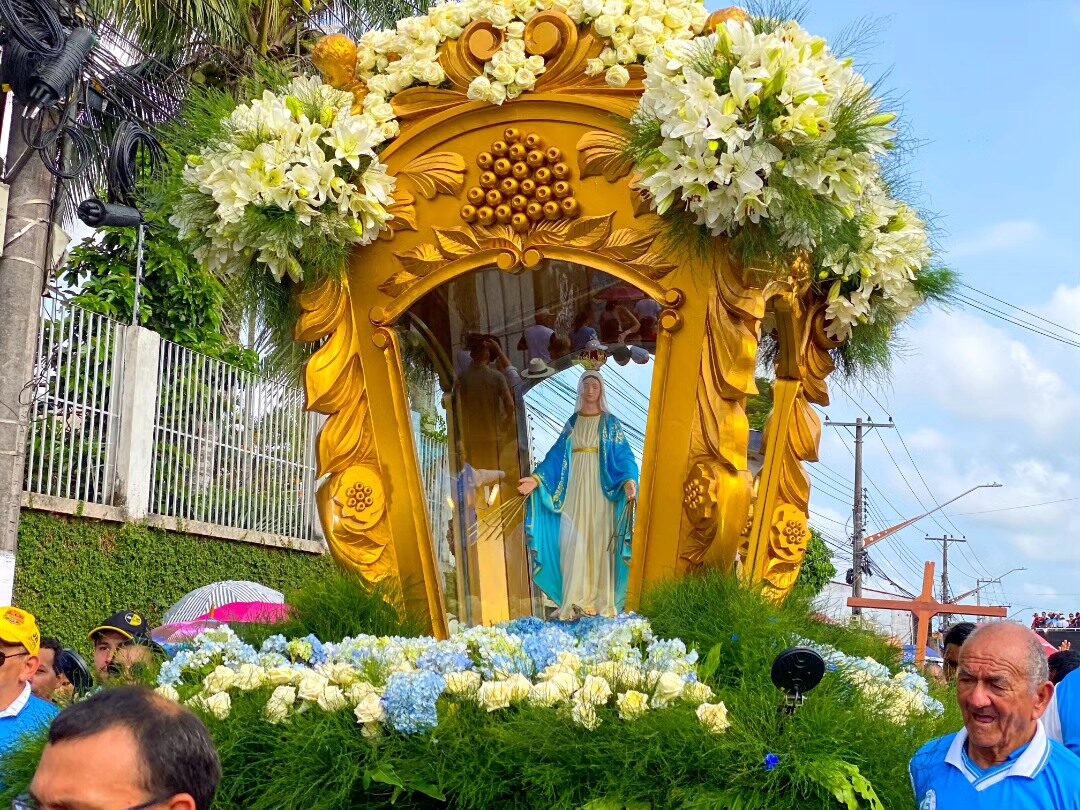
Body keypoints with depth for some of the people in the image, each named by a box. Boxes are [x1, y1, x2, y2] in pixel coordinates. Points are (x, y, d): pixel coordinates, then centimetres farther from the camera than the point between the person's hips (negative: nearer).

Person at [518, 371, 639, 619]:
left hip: (600, 490, -3)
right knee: (573, 542, -3)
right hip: (575, 489, 3)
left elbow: (623, 456, -4)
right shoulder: (573, 422, 12)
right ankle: (577, 601, 0)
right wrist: (536, 479, -4)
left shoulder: (610, 423, 4)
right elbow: (557, 455, 8)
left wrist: (629, 481, -22)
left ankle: (600, 601, 0)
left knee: (599, 541, -4)